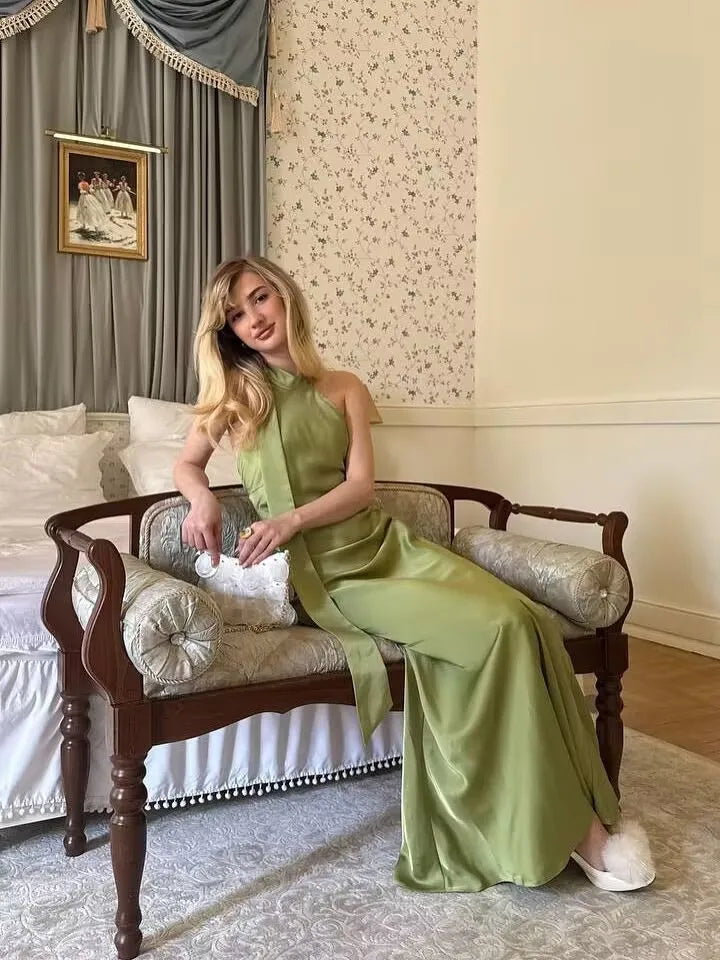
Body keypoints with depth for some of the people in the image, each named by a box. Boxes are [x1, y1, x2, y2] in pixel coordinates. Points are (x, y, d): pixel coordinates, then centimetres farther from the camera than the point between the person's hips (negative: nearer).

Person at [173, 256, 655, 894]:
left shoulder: (344, 388, 10)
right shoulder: (231, 393, 6)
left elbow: (361, 485, -1)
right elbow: (186, 464, 18)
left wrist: (294, 517, -19)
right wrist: (203, 498, -5)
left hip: (386, 545, 4)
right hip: (326, 575, -3)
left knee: (521, 618, -22)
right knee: (493, 630, -25)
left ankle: (573, 812, -10)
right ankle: (567, 825, -10)